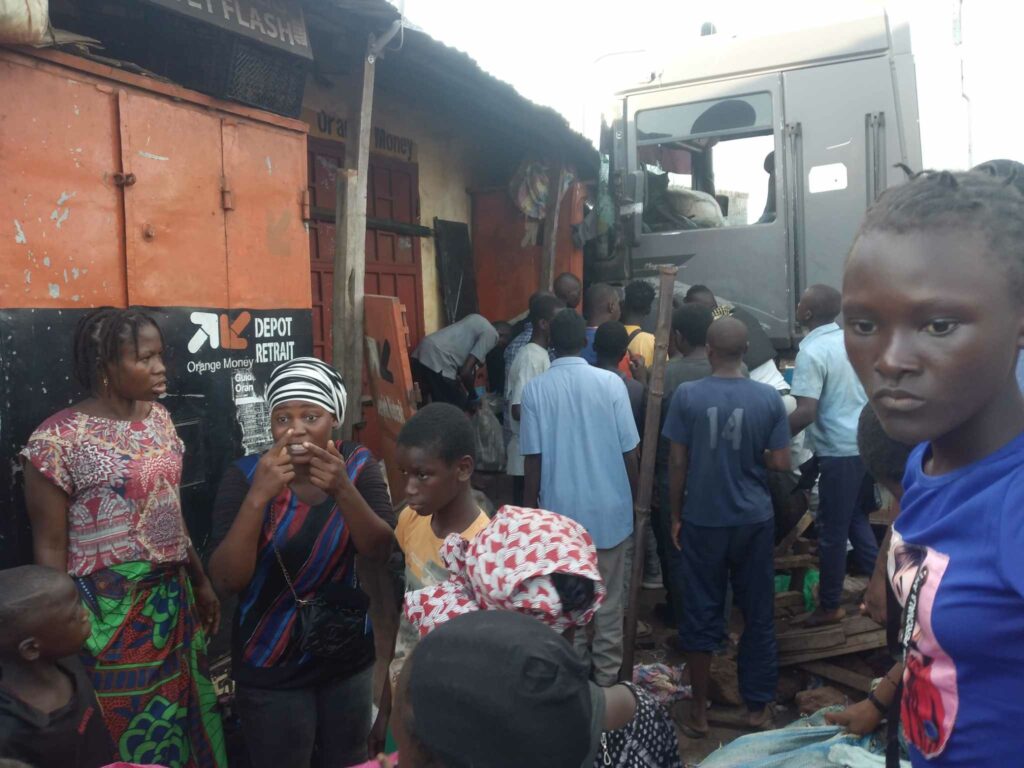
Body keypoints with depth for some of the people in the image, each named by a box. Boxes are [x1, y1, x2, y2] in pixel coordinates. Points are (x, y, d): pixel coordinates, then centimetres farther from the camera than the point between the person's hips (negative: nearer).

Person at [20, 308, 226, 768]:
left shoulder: (159, 418, 4)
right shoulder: (59, 437, -16)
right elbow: (49, 547, -11)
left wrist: (200, 583, 16)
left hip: (173, 597, 6)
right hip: (110, 608, -6)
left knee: (187, 717, 17)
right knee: (129, 729, 10)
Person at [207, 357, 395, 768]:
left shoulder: (359, 465, -7)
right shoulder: (245, 474, -14)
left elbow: (380, 550, -16)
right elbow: (227, 580, -20)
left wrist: (343, 489, -32)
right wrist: (258, 496, -34)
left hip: (349, 654, 3)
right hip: (270, 666, -2)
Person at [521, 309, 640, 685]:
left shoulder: (535, 389, -8)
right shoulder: (611, 383, -8)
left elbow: (533, 459, -6)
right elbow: (629, 452, -5)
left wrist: (531, 509, 5)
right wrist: (635, 500, 9)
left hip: (560, 512, 0)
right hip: (609, 510, 0)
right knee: (609, 601, 14)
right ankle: (607, 677, 26)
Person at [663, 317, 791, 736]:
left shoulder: (687, 395, -11)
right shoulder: (769, 398, -7)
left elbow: (677, 463, -7)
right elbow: (781, 462, -3)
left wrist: (675, 516, 4)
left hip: (702, 520, -1)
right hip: (754, 520, 1)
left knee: (701, 614, 10)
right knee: (758, 614, 15)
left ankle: (699, 711, 20)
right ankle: (759, 707, 27)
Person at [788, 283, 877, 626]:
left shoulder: (811, 352, -18)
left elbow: (806, 413, -25)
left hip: (839, 451, -8)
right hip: (866, 443, 8)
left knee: (832, 530, 5)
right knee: (856, 518, 23)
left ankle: (830, 606, 19)